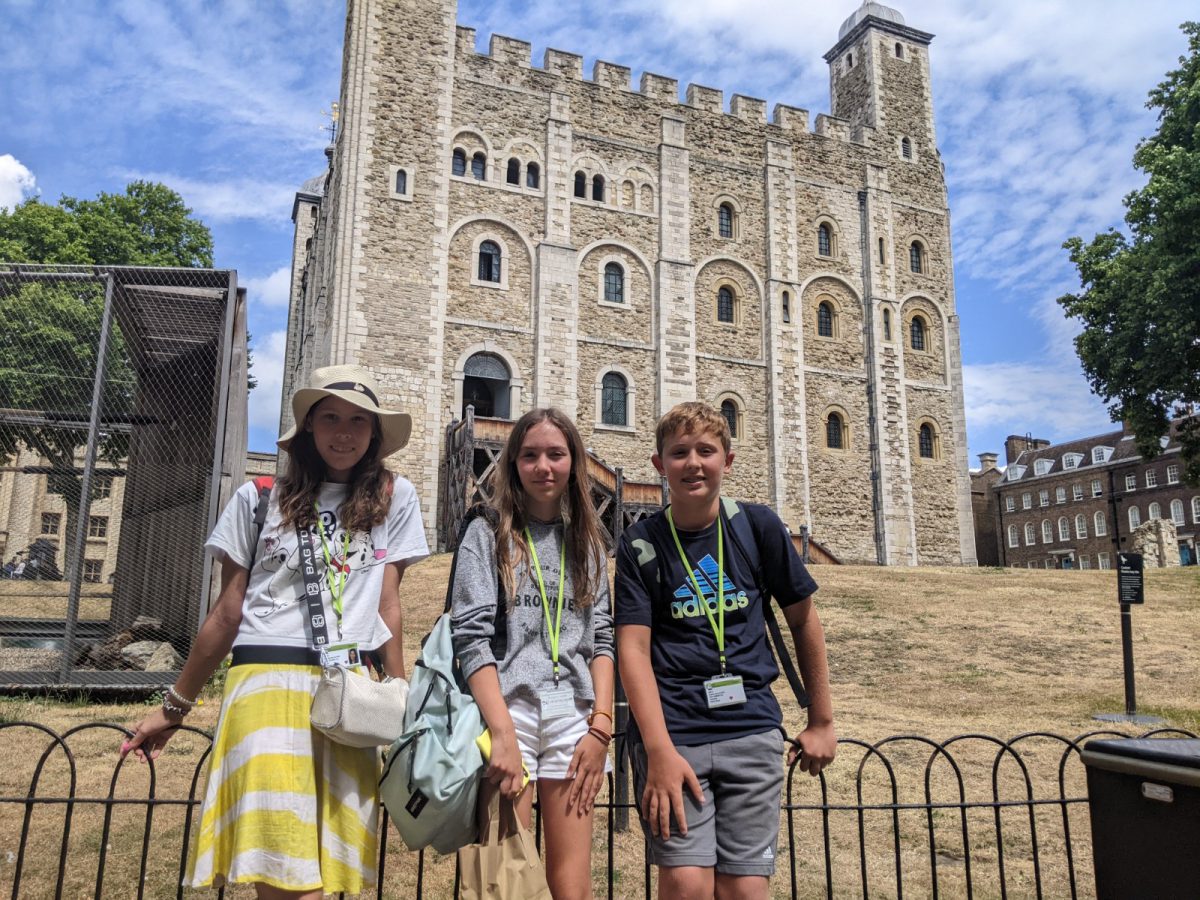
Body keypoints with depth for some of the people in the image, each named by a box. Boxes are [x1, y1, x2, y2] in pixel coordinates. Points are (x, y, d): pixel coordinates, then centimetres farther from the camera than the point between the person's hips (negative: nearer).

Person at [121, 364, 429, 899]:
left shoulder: (393, 499, 10)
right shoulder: (259, 499, 8)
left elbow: (387, 605, 8)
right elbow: (227, 612, 12)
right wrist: (175, 706, 15)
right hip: (269, 679, -1)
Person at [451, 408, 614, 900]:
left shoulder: (587, 542, 16)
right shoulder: (487, 534, 5)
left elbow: (602, 638, 11)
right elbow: (471, 636, -5)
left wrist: (601, 723, -2)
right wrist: (503, 732, -16)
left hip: (573, 715, 3)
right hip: (505, 710, -2)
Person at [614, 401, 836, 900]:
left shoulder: (758, 526, 2)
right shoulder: (640, 545, -2)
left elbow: (803, 619, 10)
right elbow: (633, 648, -7)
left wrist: (821, 721, 13)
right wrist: (660, 749, -17)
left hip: (753, 731, 2)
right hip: (671, 731, -1)